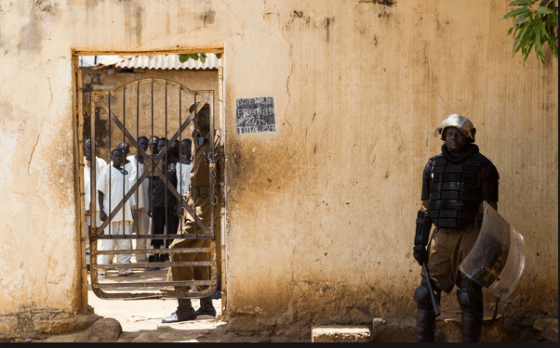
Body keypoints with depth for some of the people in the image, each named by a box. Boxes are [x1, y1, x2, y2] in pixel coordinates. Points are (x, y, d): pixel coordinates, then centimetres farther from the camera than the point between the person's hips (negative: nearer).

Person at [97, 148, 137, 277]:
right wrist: (101, 211, -11)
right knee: (108, 242, -4)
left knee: (125, 242, 3)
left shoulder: (125, 172, 15)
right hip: (110, 212, -5)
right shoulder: (107, 171, -1)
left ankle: (124, 267, 8)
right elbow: (100, 192, -3)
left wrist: (131, 208, 16)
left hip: (124, 213, 5)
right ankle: (101, 268, 3)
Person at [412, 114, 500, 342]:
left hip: (470, 239, -3)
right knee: (427, 293, 0)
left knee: (470, 297, -6)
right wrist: (419, 243, 4)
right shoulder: (434, 166, 8)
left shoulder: (482, 167, -2)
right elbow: (426, 207, 10)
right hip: (441, 238, 4)